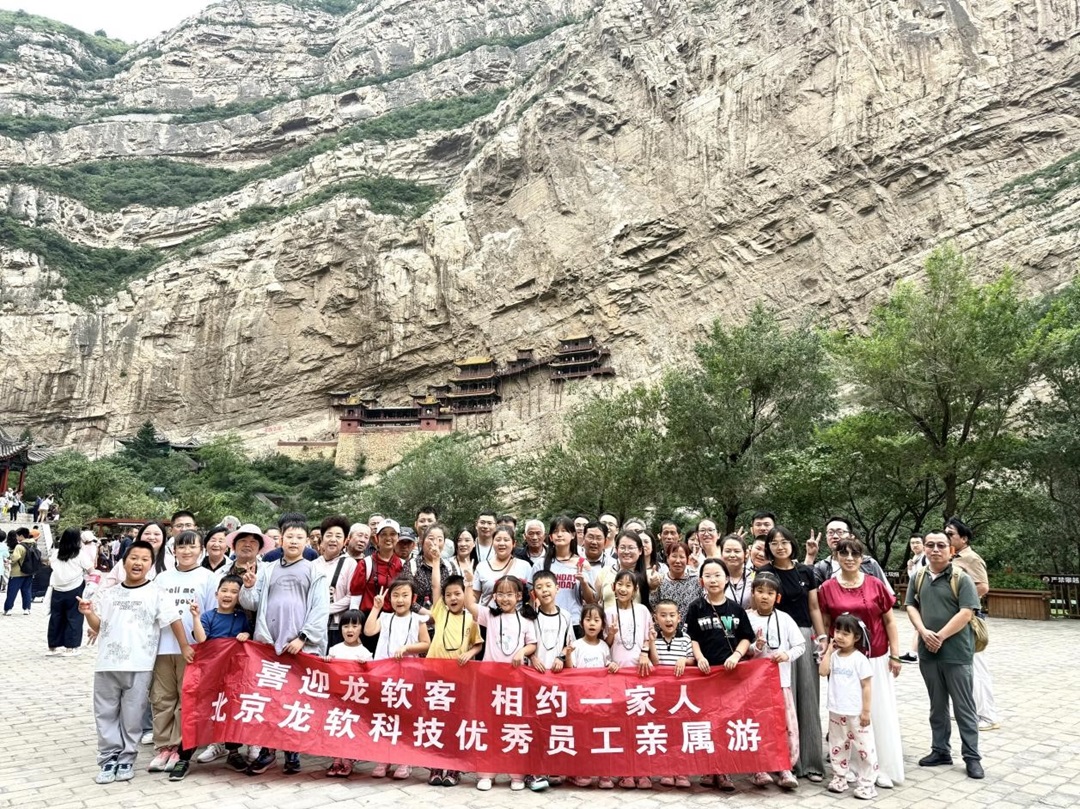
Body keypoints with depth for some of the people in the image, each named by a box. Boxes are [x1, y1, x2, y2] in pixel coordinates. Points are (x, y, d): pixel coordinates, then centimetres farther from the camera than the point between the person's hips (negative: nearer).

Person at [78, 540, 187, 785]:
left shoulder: (155, 594, -1)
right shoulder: (108, 593, 9)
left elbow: (174, 620, -1)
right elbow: (98, 627, 12)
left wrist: (185, 646, -5)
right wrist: (88, 614, -7)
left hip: (139, 666, -3)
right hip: (107, 664, 3)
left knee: (132, 715, 5)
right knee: (106, 714, 9)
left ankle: (126, 759, 19)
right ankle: (109, 759, 21)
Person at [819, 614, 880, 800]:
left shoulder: (859, 659, -11)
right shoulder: (834, 656, 4)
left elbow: (866, 686, -9)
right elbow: (822, 671, -11)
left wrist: (866, 711, -12)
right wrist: (828, 651, -7)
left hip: (856, 713, -5)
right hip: (836, 712, 5)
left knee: (864, 748, 2)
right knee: (837, 747, 15)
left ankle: (866, 783, 12)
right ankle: (839, 778, 27)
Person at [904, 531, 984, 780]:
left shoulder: (961, 578, -8)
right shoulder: (918, 578, 7)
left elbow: (966, 613, -14)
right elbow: (911, 606, 8)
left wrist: (940, 636, -15)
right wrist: (924, 632, -9)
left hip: (956, 652, -4)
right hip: (928, 652, 5)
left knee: (964, 707, 3)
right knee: (937, 705, 14)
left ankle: (972, 757, 13)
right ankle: (940, 750, 25)